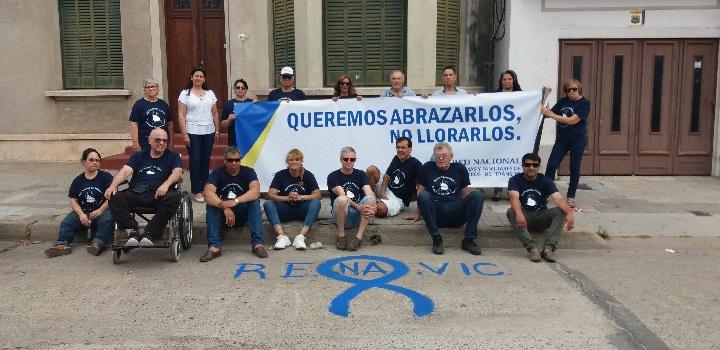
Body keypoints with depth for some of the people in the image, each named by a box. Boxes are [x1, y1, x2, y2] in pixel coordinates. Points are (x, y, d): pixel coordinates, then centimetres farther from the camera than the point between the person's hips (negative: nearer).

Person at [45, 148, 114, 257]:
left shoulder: (106, 177, 3)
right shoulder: (78, 181, 13)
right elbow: (73, 200, 8)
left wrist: (100, 211, -17)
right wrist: (81, 214, -10)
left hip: (102, 211, -4)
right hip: (83, 212, 4)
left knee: (107, 219, -35)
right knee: (66, 222, -21)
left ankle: (98, 244, -49)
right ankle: (62, 244, -36)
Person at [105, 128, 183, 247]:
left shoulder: (173, 157, 18)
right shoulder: (138, 156, 24)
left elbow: (177, 172, -2)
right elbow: (125, 171, 8)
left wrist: (166, 184, -24)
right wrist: (113, 185, -13)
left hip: (158, 194, -2)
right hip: (136, 193, 2)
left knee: (174, 197, -35)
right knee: (114, 198, -25)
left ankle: (149, 233, -33)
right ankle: (134, 231, -30)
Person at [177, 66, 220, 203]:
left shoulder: (210, 93, 11)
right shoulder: (185, 93, 0)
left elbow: (215, 114, 14)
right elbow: (181, 115, -4)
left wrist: (217, 130, 9)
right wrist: (184, 134, -10)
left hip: (209, 132, 3)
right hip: (193, 133, -3)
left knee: (206, 161, 7)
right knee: (195, 161, -2)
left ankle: (204, 188, 17)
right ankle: (197, 191, 3)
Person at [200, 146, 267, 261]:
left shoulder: (248, 172, -6)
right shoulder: (217, 173, -6)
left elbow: (255, 191, -25)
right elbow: (208, 194, -23)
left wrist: (235, 201, -38)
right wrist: (225, 208, -37)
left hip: (243, 214, 0)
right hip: (223, 215, 1)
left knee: (255, 202, -27)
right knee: (211, 205, -27)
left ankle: (257, 244, -30)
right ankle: (214, 247, -32)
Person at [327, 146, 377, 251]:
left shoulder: (361, 175, 10)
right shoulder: (333, 176, 1)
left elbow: (370, 193, -7)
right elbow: (343, 196, -14)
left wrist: (372, 207, -29)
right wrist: (358, 207, -31)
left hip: (359, 215, 3)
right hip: (341, 215, -3)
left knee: (369, 199, -27)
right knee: (341, 199, -34)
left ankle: (358, 237, -28)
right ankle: (341, 236, -19)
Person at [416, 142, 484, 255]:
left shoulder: (459, 168, 14)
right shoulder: (427, 168, 10)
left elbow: (465, 193, 16)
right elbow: (420, 191, 12)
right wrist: (419, 213, 9)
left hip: (455, 214, 1)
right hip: (434, 213, -1)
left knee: (477, 195, -21)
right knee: (423, 195, -30)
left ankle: (469, 239, -23)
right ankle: (436, 239, -28)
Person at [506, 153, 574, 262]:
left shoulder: (545, 180, -2)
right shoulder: (515, 180, -8)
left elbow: (558, 198, -18)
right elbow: (514, 198, -29)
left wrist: (569, 213, -39)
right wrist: (519, 214, -50)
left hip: (541, 217, 2)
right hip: (524, 216, -2)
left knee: (561, 211, -24)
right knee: (511, 212, -33)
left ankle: (548, 248, -37)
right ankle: (532, 248, -43)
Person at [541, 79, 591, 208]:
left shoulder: (584, 103, -9)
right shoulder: (563, 101, 6)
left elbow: (572, 120, -20)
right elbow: (551, 113, 5)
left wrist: (551, 115, -21)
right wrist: (545, 110, -16)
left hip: (577, 140, -4)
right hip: (562, 139, 4)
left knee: (574, 168, 2)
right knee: (551, 165, -4)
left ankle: (571, 197, 12)